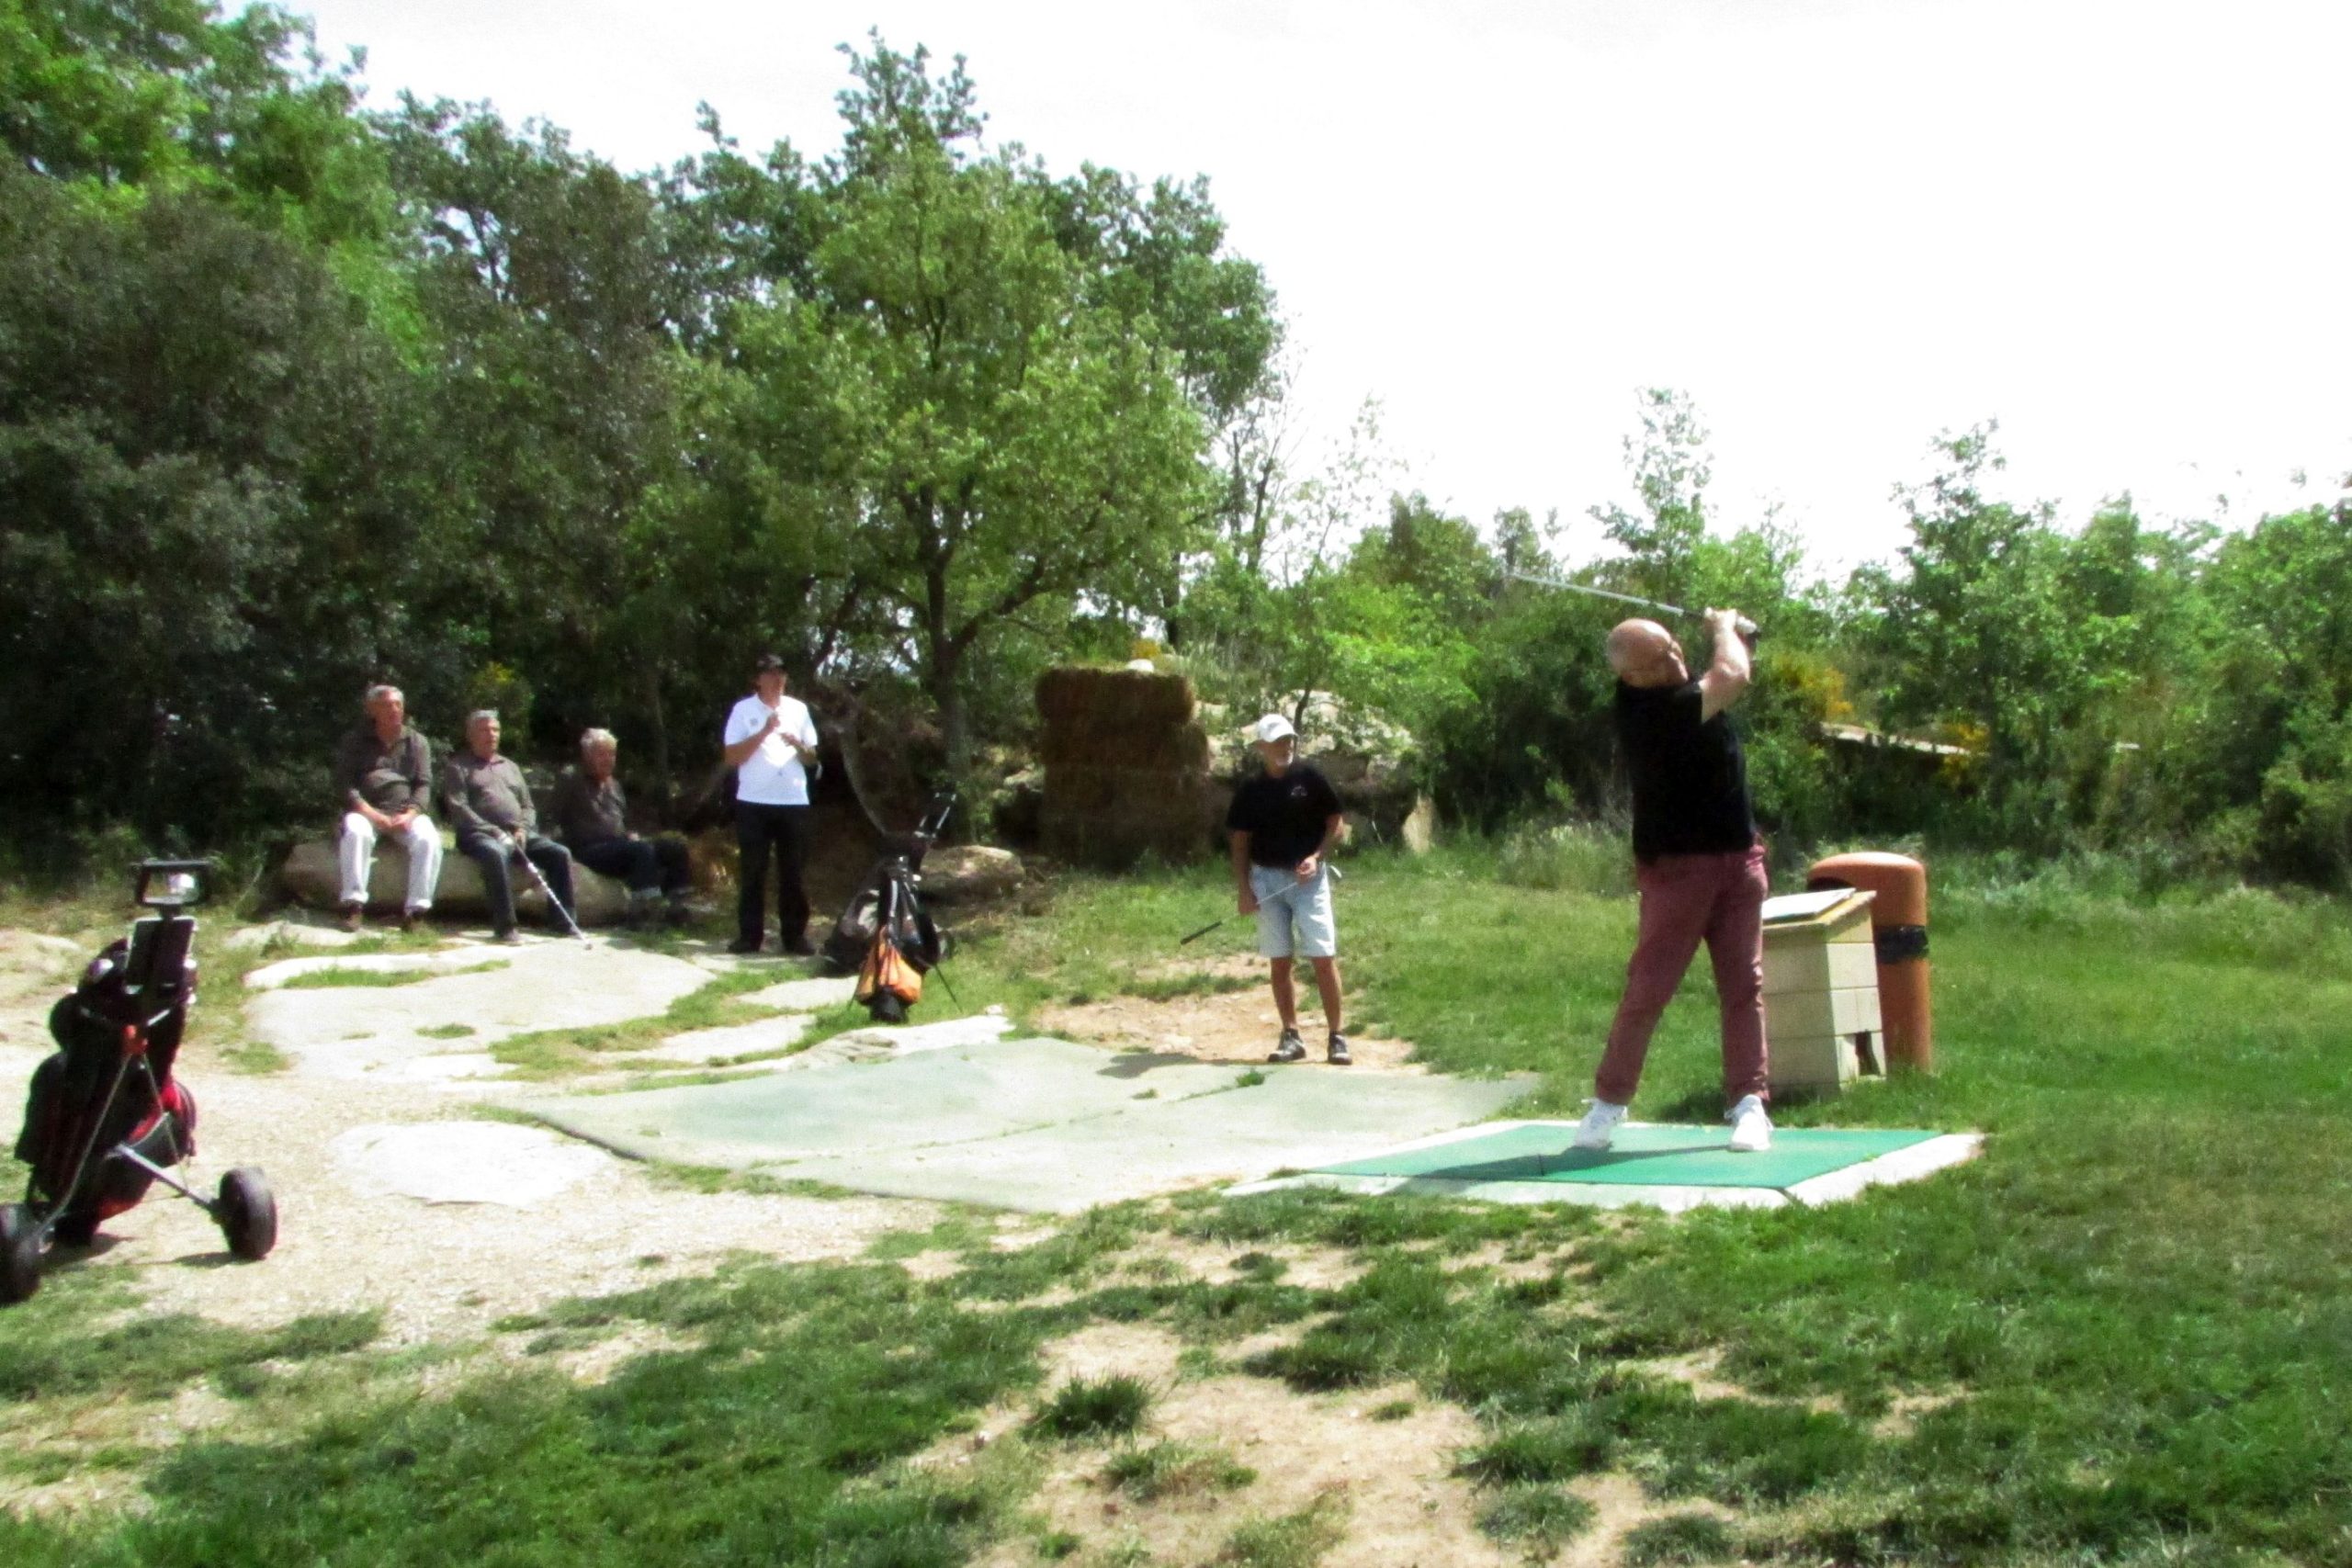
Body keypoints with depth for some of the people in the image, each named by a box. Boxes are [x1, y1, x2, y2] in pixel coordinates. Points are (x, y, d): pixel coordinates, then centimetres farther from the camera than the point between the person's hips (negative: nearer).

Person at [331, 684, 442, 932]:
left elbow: (424, 785, 7)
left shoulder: (417, 742, 15)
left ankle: (414, 909, -29)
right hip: (365, 810, -1)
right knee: (356, 833, -36)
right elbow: (343, 784, 0)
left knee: (429, 839, -30)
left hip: (406, 811, 1)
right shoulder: (355, 742, 9)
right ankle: (354, 905, -32)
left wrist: (410, 814, -13)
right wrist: (370, 813, -16)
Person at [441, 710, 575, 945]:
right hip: (480, 834, -5)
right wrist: (494, 831, -16)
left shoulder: (510, 767, 27)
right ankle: (504, 928, -39)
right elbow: (458, 809, -5)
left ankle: (561, 921, -14)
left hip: (519, 834, 6)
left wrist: (522, 829, -1)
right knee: (494, 853, -40)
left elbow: (528, 807, 22)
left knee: (560, 853, -17)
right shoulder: (458, 767, 10)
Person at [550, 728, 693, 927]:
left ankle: (677, 907, -10)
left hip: (618, 845, 8)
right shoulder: (570, 782, 1)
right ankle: (640, 911, -36)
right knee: (642, 849, -34)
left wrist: (631, 835, 10)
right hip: (590, 850, -8)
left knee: (675, 846, -8)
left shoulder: (614, 785, 23)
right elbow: (551, 820, -5)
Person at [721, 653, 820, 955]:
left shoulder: (798, 709, 10)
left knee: (792, 872, 4)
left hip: (793, 801, 2)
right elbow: (732, 757, -5)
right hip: (754, 802, -2)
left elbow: (812, 757, 13)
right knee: (754, 872, 2)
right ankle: (750, 935, 7)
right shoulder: (743, 710, 1)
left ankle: (795, 935, 9)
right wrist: (764, 732, -14)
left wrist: (797, 744, -9)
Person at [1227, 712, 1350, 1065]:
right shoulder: (1250, 790, 3)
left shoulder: (1310, 778, -2)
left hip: (1308, 877, -2)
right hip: (1267, 879, 2)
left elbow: (1335, 823, 3)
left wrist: (1316, 857, -12)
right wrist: (1243, 889, -1)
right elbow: (1240, 843, 7)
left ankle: (1337, 1037, -1)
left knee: (1323, 957, -7)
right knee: (1280, 962, 5)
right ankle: (1291, 1036, 12)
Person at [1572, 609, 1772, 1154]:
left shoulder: (1682, 692, 4)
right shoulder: (1644, 709, -22)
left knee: (1744, 985, 5)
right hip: (1676, 867, -7)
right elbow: (1733, 677, -23)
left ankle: (1750, 1104, 9)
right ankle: (1607, 1103, 8)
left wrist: (1730, 633, 2)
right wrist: (1723, 627, -4)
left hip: (1738, 859, 7)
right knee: (1647, 989, -4)